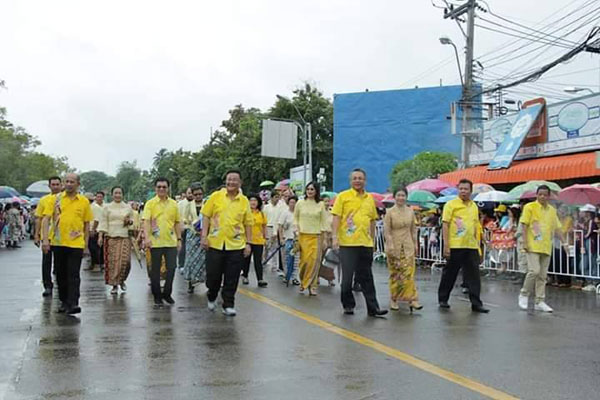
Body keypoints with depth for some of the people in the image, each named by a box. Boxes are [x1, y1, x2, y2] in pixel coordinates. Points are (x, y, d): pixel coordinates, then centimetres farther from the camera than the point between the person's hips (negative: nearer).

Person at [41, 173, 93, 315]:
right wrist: (45, 239, -12)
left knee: (73, 275, -5)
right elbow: (46, 219, -2)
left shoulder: (84, 201, 4)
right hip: (58, 243, 1)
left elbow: (87, 224, 9)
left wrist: (86, 244, 7)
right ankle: (64, 301, 24)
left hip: (76, 244, -1)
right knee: (61, 274, 11)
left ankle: (73, 304, -6)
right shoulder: (55, 199, 2)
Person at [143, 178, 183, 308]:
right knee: (155, 270, 5)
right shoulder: (150, 203, -1)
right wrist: (147, 237, -22)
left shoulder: (174, 204, 9)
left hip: (171, 242, 3)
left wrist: (179, 239, 9)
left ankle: (167, 293, 18)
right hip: (155, 242, -2)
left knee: (171, 268, 1)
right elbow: (146, 221, -10)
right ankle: (157, 297, 16)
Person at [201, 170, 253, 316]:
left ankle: (228, 305, 15)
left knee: (232, 279, 3)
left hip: (236, 245, 1)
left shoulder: (244, 201, 3)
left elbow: (248, 223, 7)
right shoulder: (216, 196, 0)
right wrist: (204, 236, -5)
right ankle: (212, 297, 34)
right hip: (215, 243, 0)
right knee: (213, 275, 6)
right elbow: (206, 216, 2)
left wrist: (248, 243, 2)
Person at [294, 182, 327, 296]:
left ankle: (312, 286, 3)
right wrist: (297, 228, -2)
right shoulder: (300, 203, 5)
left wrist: (323, 237, 5)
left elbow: (323, 221, 8)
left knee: (314, 261, -6)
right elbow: (295, 218, 13)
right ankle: (302, 282, 14)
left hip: (316, 236, 0)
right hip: (303, 235, 0)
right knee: (305, 260, -8)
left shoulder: (321, 204, 6)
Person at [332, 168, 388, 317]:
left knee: (366, 278, 7)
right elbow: (336, 217, -5)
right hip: (347, 243, -4)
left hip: (366, 243, 4)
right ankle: (348, 305, 18)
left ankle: (373, 308, 9)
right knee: (347, 277, 4)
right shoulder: (343, 196, 0)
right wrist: (334, 237, -14)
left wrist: (372, 240, 19)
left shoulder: (370, 199, 13)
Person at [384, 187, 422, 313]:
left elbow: (413, 229, 12)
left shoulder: (410, 211, 6)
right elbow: (386, 231, -8)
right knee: (395, 273, 3)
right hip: (394, 247, -2)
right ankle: (393, 299, 14)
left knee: (409, 273, -5)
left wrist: (415, 243, 9)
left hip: (408, 246, 3)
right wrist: (390, 246, -15)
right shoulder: (390, 212, -5)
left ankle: (412, 299, -7)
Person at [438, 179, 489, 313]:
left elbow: (476, 227, 18)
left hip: (471, 246, 4)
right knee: (449, 274, 6)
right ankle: (443, 299, 20)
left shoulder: (474, 206, 13)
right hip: (455, 246, -4)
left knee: (474, 275, 1)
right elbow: (445, 225, -7)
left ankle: (476, 303, 4)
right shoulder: (451, 204, -3)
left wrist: (478, 245, 13)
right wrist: (446, 245, -13)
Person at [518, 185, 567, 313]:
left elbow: (557, 228, 15)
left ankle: (540, 302, 11)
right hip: (533, 246, -5)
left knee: (542, 275, 6)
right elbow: (524, 226, -6)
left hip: (546, 248, 5)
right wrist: (525, 243, -12)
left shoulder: (552, 210, 12)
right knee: (534, 271, -15)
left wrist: (564, 243, 8)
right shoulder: (530, 207, -3)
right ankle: (524, 294, 5)